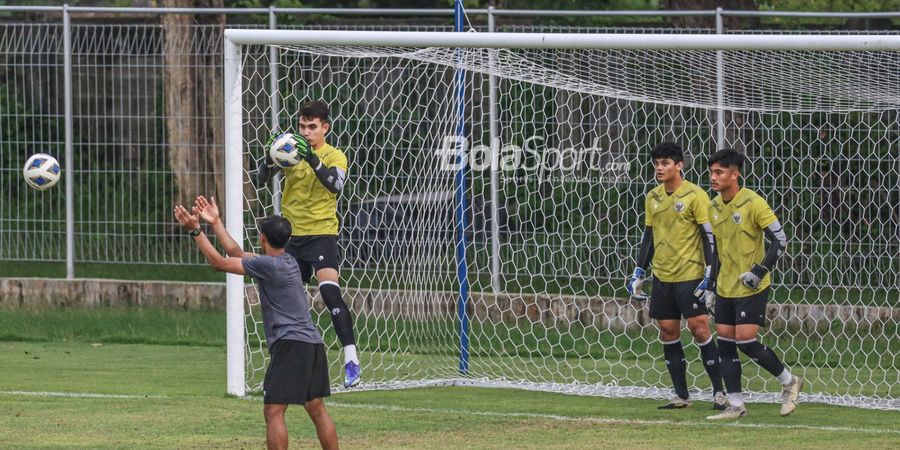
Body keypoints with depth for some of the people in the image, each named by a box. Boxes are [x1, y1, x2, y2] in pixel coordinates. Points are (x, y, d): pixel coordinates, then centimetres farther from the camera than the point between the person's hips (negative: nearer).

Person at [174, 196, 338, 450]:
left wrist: (195, 231, -3)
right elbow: (236, 254, 25)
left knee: (273, 411, -10)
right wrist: (215, 223, 28)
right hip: (312, 343, 9)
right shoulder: (286, 262, 16)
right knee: (317, 409, 14)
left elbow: (220, 263, -8)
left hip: (291, 343, -9)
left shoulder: (269, 265, -10)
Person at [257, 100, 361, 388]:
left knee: (330, 292, -21)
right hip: (291, 235, 5)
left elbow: (335, 184, -24)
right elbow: (261, 180, -3)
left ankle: (351, 360, -23)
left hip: (321, 232, -5)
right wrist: (271, 158, -23)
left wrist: (312, 159, -36)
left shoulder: (334, 156, -5)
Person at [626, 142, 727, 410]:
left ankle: (719, 392, 0)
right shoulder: (653, 198, 10)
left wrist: (710, 275, -15)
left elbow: (710, 237, -9)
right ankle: (681, 396, 10)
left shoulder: (694, 196, -9)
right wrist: (638, 274, 14)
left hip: (690, 275, -6)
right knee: (668, 333, 4)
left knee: (699, 329, -9)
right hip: (662, 276, 6)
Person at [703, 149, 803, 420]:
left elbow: (779, 240, -14)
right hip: (725, 287, 7)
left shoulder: (752, 203, -15)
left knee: (745, 341, -13)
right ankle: (736, 406, 9)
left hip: (751, 288, -7)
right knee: (725, 344, 3)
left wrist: (759, 272, -18)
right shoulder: (714, 207, 7)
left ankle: (789, 382, 8)